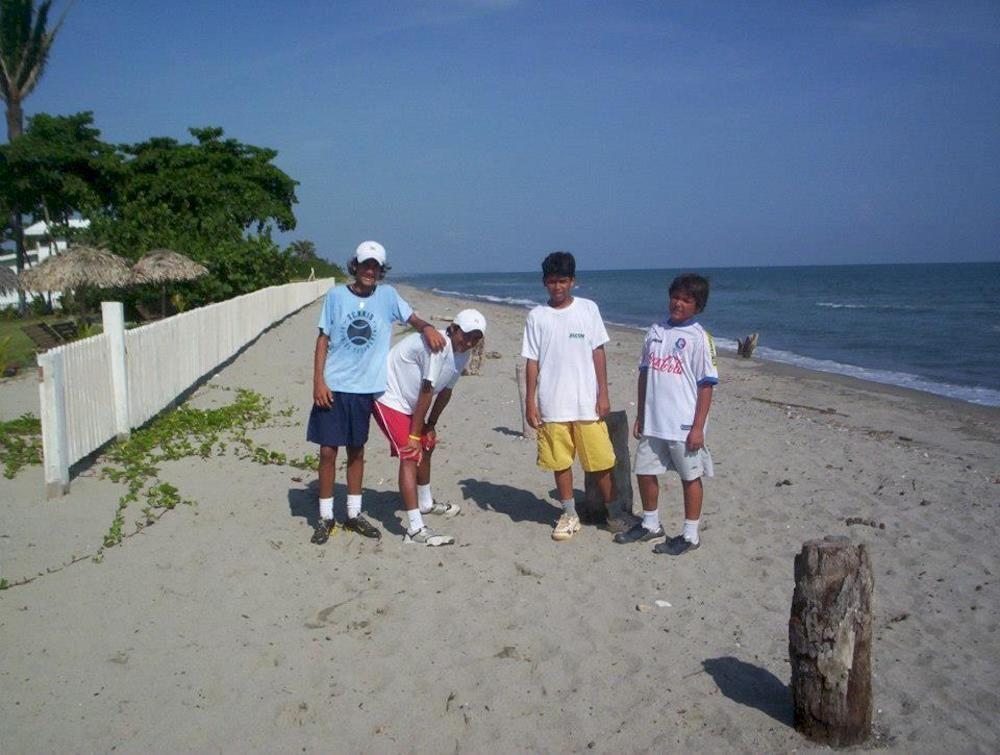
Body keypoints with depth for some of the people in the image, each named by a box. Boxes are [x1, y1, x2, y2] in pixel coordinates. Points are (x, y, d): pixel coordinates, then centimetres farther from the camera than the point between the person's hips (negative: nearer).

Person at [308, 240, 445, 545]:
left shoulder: (387, 295, 3)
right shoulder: (336, 295, -1)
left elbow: (411, 317, 5)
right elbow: (323, 339, 0)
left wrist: (427, 327, -20)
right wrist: (318, 380, -7)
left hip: (365, 387, 2)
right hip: (333, 386, -2)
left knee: (357, 450, 13)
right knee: (328, 451, 1)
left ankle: (354, 513, 25)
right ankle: (325, 516, 15)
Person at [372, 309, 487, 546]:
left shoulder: (462, 355, 0)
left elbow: (445, 392, 9)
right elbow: (426, 393, -26)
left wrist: (430, 426, 12)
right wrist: (414, 435, -22)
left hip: (409, 403, 10)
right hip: (388, 398, -10)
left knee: (426, 447, 24)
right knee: (410, 456, -18)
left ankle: (426, 503, 50)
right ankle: (415, 529, -21)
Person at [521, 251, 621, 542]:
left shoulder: (588, 309, 3)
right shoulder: (537, 316, 3)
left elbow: (598, 353, 3)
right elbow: (532, 361, 4)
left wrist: (603, 395, -1)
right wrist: (530, 402, 0)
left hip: (587, 402, -1)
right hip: (551, 405, 1)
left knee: (600, 460, 2)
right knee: (560, 462, 8)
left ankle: (614, 510, 20)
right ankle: (569, 515, 22)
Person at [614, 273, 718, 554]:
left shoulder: (699, 337, -9)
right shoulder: (656, 331, 8)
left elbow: (706, 385, -10)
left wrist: (698, 427, -14)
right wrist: (640, 415, 12)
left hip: (684, 425, -6)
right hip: (652, 423, 6)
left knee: (690, 477, 8)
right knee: (645, 472, 15)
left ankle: (690, 535, 21)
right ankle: (651, 525, 35)